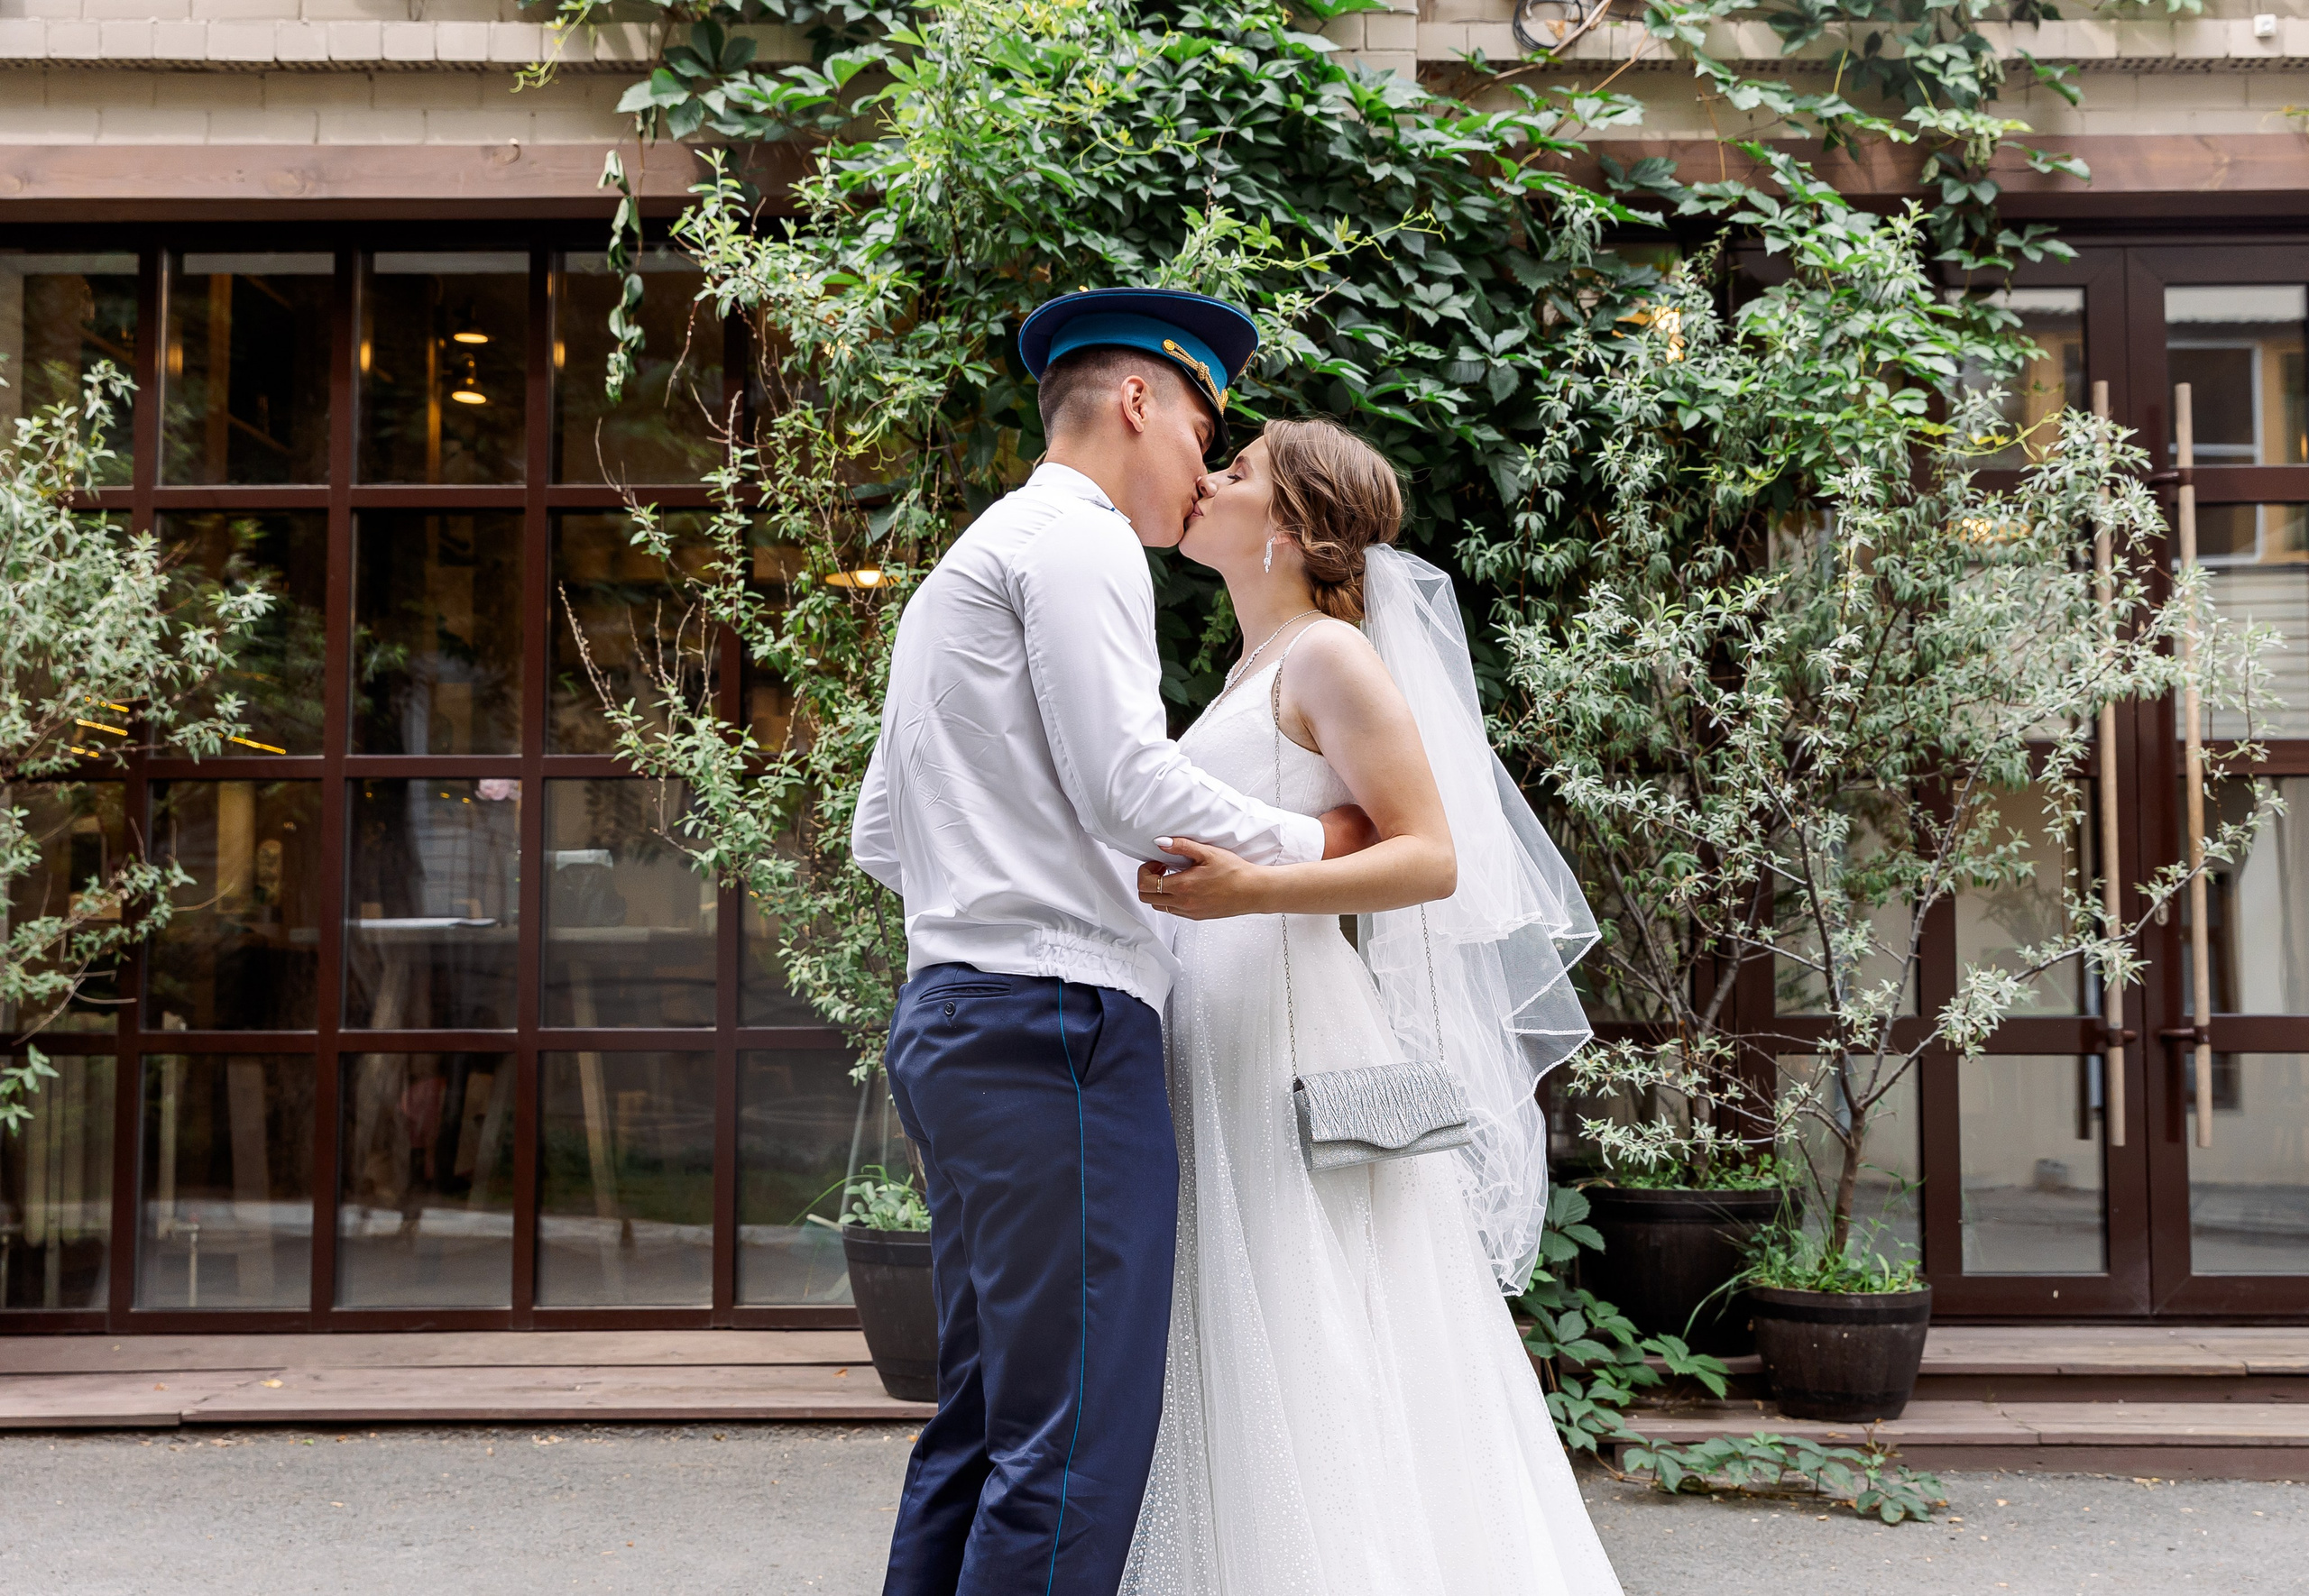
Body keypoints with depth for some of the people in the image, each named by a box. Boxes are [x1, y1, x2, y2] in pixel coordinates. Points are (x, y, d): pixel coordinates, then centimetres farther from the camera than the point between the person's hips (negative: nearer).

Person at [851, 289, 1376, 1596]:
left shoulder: (967, 564, 26)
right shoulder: (1076, 538, -5)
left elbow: (879, 836, 26)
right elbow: (1130, 787, -15)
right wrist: (1316, 845, -3)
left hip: (956, 1022, 10)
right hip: (1056, 1017, -10)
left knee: (984, 1426, 12)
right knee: (1073, 1449, -10)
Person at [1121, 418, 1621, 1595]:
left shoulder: (1329, 654, -6)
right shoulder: (1251, 674, 21)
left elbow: (1430, 858, -15)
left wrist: (1248, 890, -25)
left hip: (1298, 1052, -9)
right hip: (1224, 1055, 9)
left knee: (1313, 1391, -7)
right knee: (1241, 1378, 8)